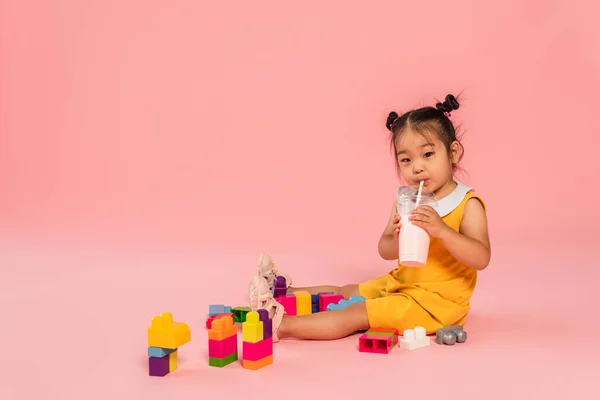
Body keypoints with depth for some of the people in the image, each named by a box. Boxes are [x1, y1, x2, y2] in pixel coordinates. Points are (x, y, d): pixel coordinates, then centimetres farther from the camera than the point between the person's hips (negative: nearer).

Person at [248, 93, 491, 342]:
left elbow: (481, 259, -25)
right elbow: (384, 251, 1)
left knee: (357, 314, -17)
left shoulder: (467, 204, -15)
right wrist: (397, 241, -24)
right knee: (346, 292, 15)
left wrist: (440, 230, -38)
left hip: (437, 300, -7)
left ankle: (281, 325, -21)